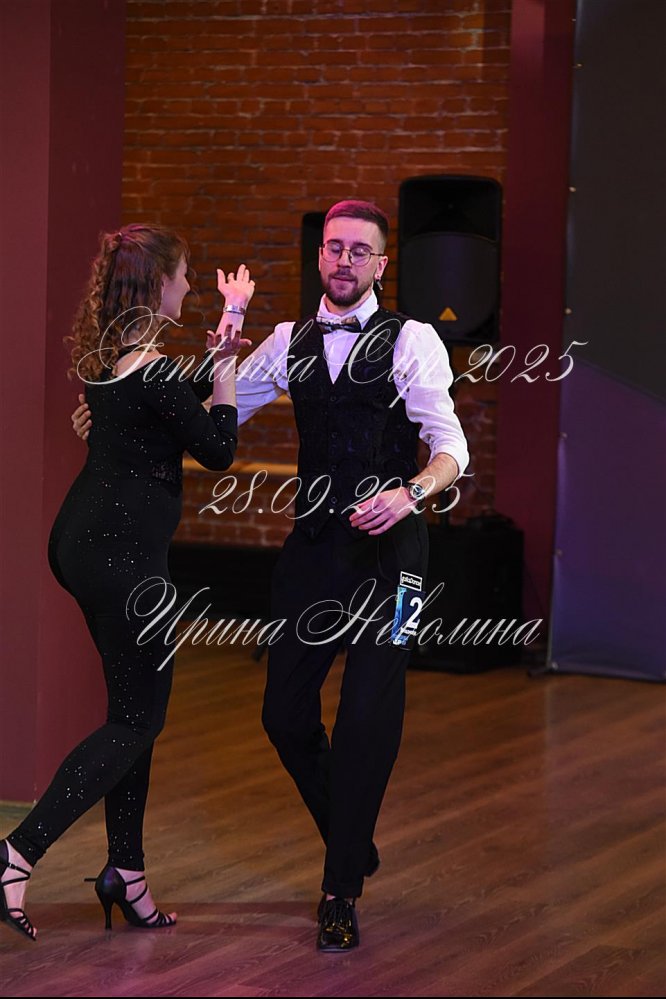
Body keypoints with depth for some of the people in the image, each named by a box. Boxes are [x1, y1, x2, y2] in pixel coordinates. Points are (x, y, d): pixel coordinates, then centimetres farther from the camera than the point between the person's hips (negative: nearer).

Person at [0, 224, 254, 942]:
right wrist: (223, 373, 2)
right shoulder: (152, 369, -19)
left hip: (86, 539, 10)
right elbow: (218, 451, -8)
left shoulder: (103, 354, 9)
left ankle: (125, 870, 20)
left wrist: (216, 356, 23)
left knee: (133, 707, 16)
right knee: (138, 717, -3)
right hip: (123, 551, -10)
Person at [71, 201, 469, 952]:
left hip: (386, 549, -5)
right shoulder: (289, 343, 11)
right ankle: (352, 847, 30)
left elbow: (451, 450, -10)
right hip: (312, 547, 5)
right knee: (285, 713, 6)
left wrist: (411, 493, -31)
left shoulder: (410, 341, -4)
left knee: (367, 717, -7)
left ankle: (342, 891, 6)